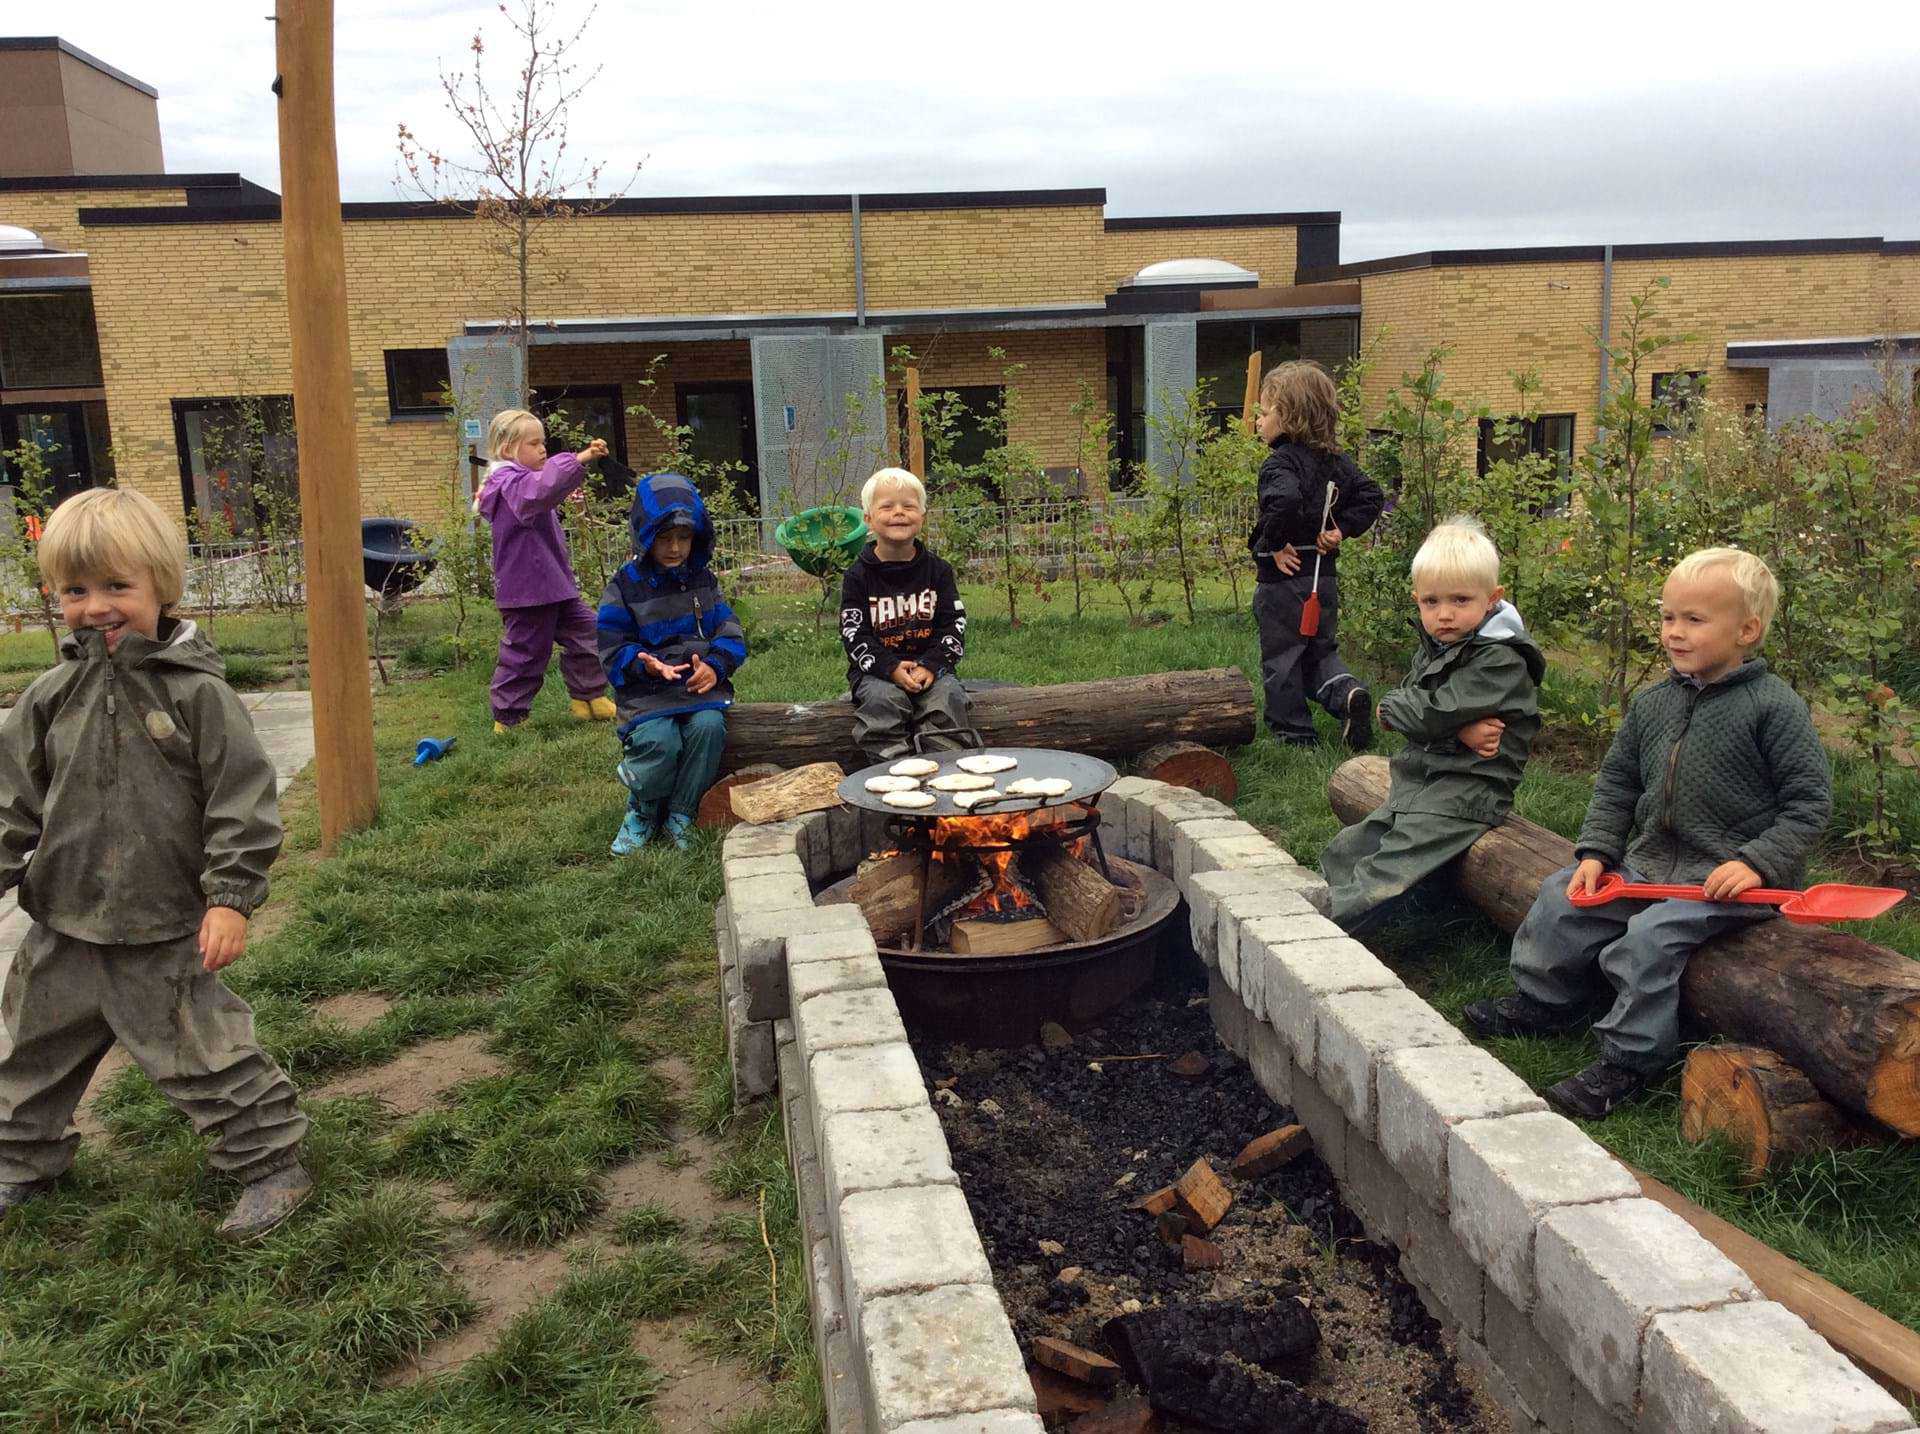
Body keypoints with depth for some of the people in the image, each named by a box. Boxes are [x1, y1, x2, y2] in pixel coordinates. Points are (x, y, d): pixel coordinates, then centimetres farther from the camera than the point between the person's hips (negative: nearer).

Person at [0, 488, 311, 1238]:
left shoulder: (197, 692, -13)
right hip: (65, 925, 6)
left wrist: (230, 899, -15)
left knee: (203, 1051, 0)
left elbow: (241, 801, -13)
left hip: (165, 930, -6)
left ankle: (271, 1162, 16)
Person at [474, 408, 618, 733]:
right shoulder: (511, 484, -17)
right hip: (528, 588, -10)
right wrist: (579, 459, -45)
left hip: (554, 584, 10)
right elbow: (541, 489, -39)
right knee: (526, 651, -1)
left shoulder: (522, 481, 17)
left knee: (584, 632, 12)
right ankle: (508, 717, 12)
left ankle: (588, 698, 23)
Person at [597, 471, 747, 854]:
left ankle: (681, 815, -8)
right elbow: (613, 651, 0)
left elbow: (730, 634, 9)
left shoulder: (703, 579, 12)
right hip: (648, 691, -3)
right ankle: (642, 810, 3)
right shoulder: (625, 587, 2)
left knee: (708, 726, -30)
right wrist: (646, 664, -21)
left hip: (700, 683, 3)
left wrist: (715, 666, -12)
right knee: (659, 741, -31)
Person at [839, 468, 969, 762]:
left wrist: (931, 665, -13)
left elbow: (954, 625, 4)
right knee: (884, 698, -30)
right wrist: (891, 668, -20)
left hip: (930, 665, 2)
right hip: (876, 669, -1)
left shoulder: (937, 570, 7)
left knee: (948, 695, -25)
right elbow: (854, 635, -5)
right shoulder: (858, 575, 1)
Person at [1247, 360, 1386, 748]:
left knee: (1280, 661, 7)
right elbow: (1372, 495, 5)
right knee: (1321, 652, 22)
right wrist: (1343, 528, 1)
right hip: (1325, 578, 7)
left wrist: (1275, 543, -23)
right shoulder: (1335, 461, 7)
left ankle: (1293, 734, 13)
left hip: (1283, 578, -7)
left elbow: (1285, 500, -37)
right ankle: (1347, 692, -4)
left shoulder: (1279, 462, -18)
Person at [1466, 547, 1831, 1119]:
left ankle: (1630, 1058, -10)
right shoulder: (1652, 703, 7)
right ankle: (1545, 1001, 24)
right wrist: (1596, 851, 3)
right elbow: (1617, 781, 15)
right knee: (1563, 897, 3)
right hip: (1650, 859, 7)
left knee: (1649, 935, -25)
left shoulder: (1774, 706, -12)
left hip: (1732, 875, -7)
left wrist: (1757, 862, -22)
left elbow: (1809, 801, -11)